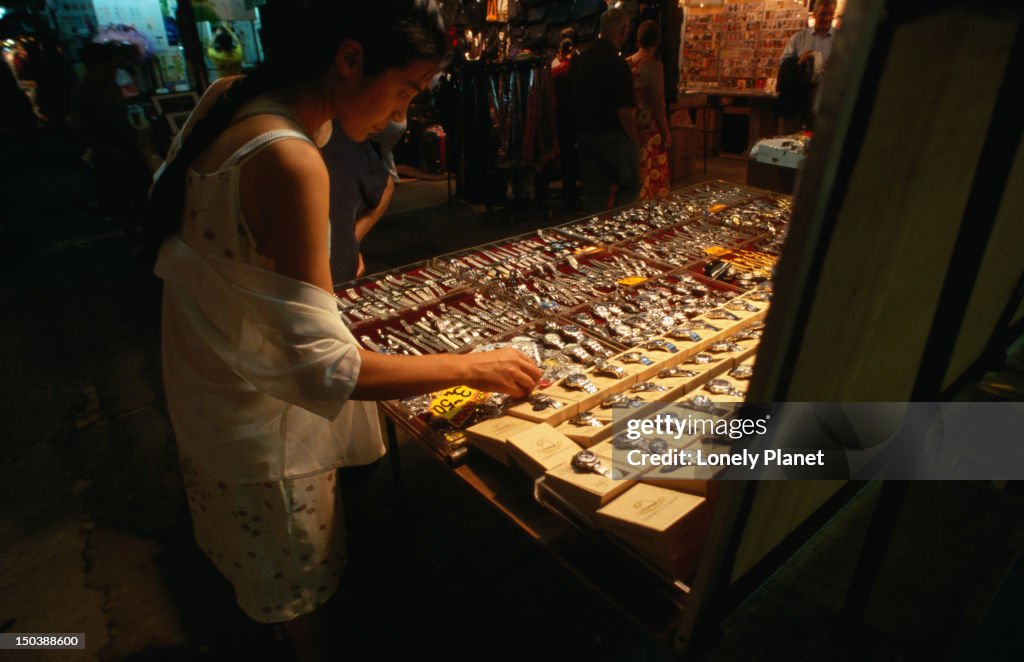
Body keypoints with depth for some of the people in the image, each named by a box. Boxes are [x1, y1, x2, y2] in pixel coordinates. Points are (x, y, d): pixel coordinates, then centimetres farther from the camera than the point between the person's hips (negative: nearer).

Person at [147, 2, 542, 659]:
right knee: (299, 592, 20)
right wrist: (474, 367, -26)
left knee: (265, 563, 34)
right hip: (264, 426, -9)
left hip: (213, 394, 9)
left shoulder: (232, 101, -5)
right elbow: (324, 369, -34)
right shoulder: (290, 163, -34)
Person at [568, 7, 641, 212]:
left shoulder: (579, 60, 7)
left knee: (595, 193, 12)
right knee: (630, 187, 8)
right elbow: (625, 111, -19)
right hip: (614, 137, -7)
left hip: (585, 134, 7)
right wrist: (632, 138, -7)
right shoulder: (617, 64, -17)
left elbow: (572, 98, 14)